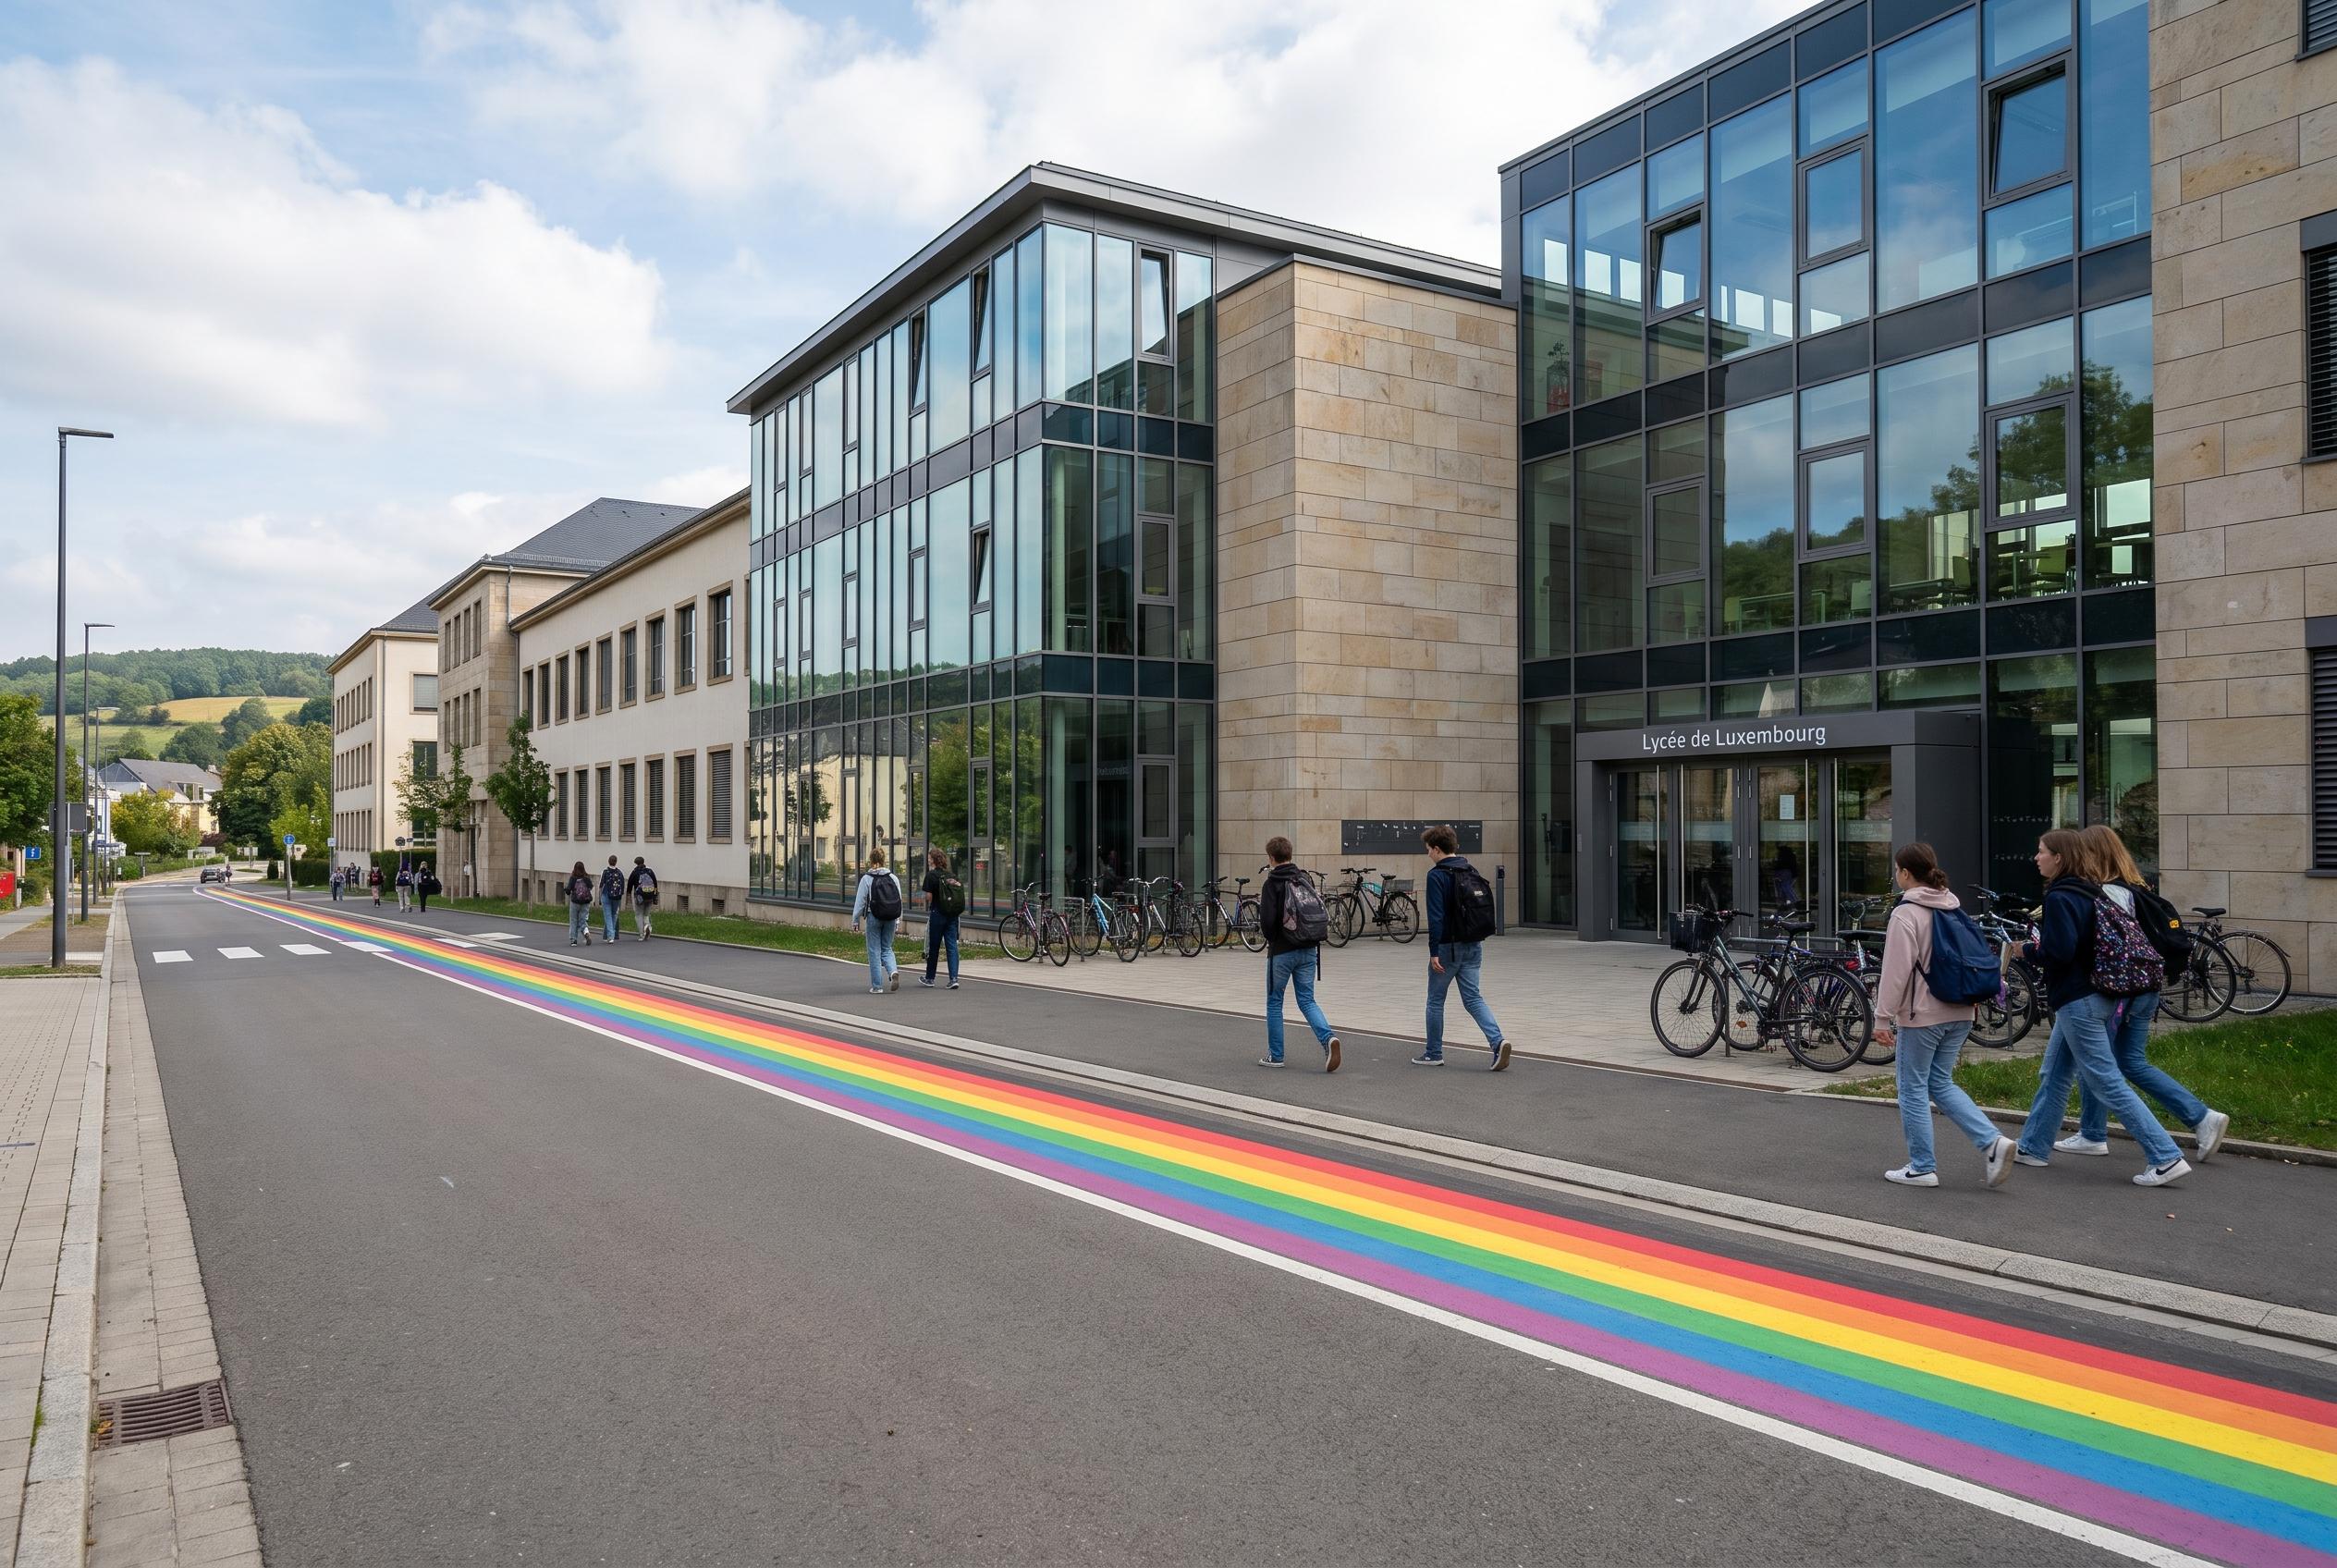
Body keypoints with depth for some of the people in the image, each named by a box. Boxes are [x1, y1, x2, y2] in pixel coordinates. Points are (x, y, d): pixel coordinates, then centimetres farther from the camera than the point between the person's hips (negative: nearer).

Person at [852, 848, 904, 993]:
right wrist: (898, 919, 15)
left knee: (874, 951, 5)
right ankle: (893, 971, -13)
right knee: (887, 948, 15)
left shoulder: (867, 878, -7)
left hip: (874, 917, -4)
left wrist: (855, 920, 2)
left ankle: (877, 986, 6)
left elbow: (860, 901, -6)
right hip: (890, 919, 4)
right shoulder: (893, 878, 4)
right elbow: (899, 899, 7)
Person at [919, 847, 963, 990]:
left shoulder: (931, 875, -8)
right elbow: (960, 891, 5)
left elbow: (929, 896, -10)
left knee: (933, 947, 8)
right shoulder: (952, 875, 8)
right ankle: (954, 978, -7)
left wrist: (929, 907, 9)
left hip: (937, 913, -4)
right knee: (952, 946, 3)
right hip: (953, 914, 4)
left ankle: (930, 978, 19)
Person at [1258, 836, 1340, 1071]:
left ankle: (1275, 1055, 16)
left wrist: (1271, 938, 0)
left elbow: (1267, 920, -20)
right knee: (1307, 1001, 10)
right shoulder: (1305, 879, 7)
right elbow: (1319, 912, 11)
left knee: (1274, 1002, 10)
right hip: (1308, 950, 5)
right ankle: (1328, 1038, -14)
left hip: (1282, 952, -5)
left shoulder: (1273, 884, -12)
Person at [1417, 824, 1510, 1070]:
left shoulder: (1437, 875, -13)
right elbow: (1484, 909, 15)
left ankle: (1433, 1053, 17)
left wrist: (1434, 952, -18)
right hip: (1474, 945, 7)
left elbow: (1436, 916, -19)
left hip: (1448, 946, -7)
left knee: (1435, 1000, 8)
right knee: (1473, 997, 8)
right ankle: (1498, 1041, -12)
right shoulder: (1472, 872, 11)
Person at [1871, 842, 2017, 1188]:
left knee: (1913, 1090, 4)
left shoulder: (1906, 914, -14)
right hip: (1960, 1013, 8)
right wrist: (1972, 1000, 26)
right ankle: (1994, 1142, 1)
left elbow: (1896, 971, -17)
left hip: (1922, 1015, -8)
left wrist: (1883, 1017, -13)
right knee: (1941, 1083, 17)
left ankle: (1922, 1167, 9)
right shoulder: (1954, 909, 11)